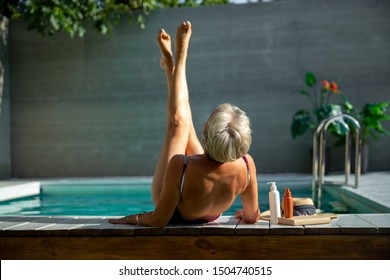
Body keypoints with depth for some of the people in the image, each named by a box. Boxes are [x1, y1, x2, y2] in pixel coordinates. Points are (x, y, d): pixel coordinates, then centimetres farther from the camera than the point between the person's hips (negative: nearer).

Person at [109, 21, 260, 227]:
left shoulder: (180, 165, -45)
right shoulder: (246, 165, -34)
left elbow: (158, 220, -33)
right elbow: (252, 217, -16)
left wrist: (133, 218, -13)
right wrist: (243, 213, 7)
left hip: (173, 216, -3)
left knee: (178, 122, 10)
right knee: (185, 127, 18)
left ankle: (171, 64, 35)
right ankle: (179, 56, 38)